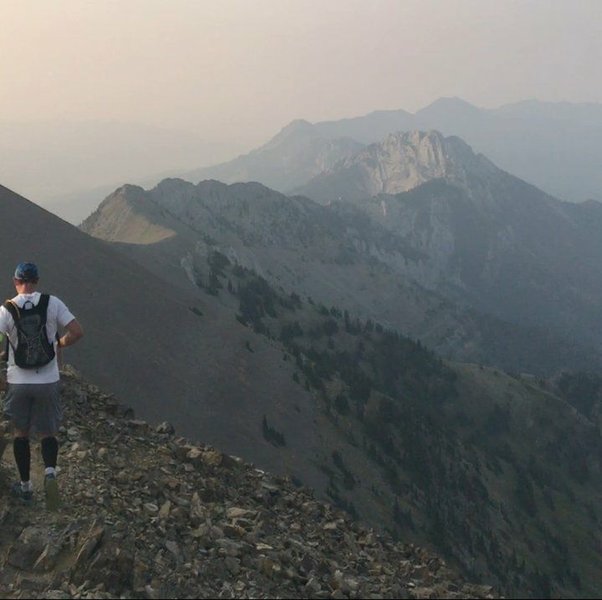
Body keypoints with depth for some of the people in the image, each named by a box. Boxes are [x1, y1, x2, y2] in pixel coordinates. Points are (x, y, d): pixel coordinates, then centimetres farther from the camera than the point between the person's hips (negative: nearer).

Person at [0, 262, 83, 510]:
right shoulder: (52, 303, -8)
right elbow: (77, 332, -11)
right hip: (48, 381, 0)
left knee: (20, 432, 20)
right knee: (47, 433, 14)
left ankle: (25, 485, 25)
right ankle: (50, 473, -13)